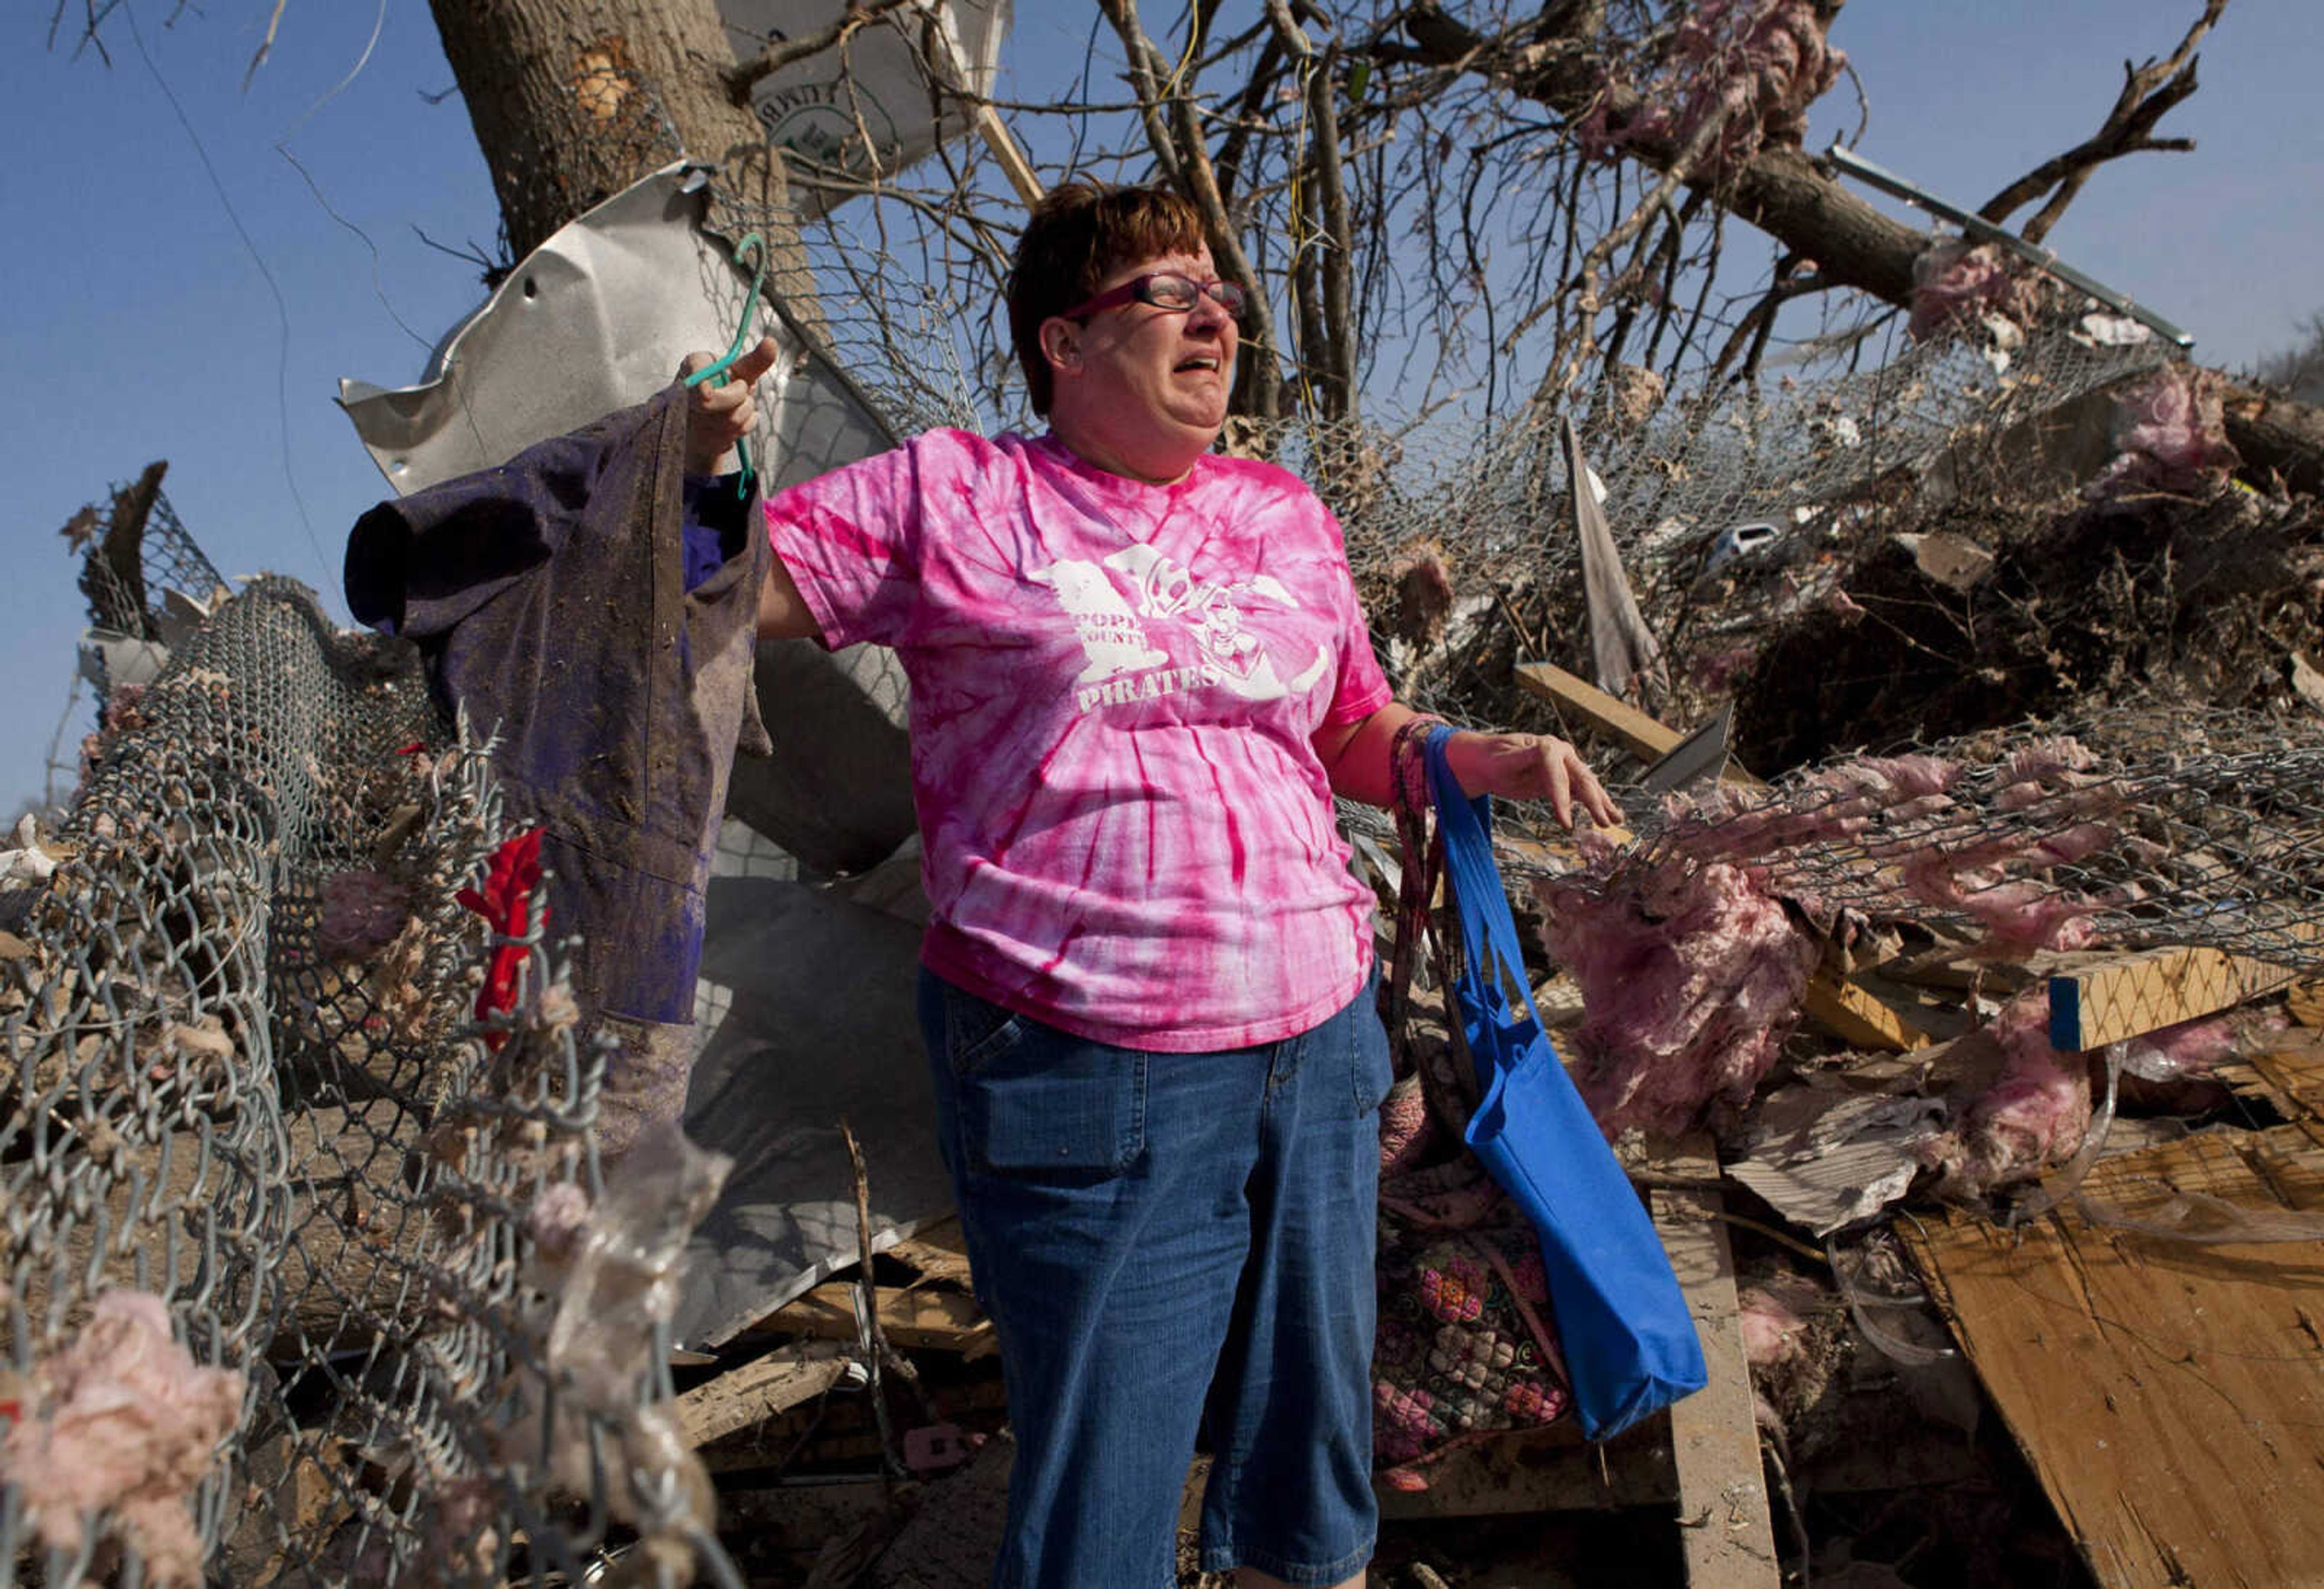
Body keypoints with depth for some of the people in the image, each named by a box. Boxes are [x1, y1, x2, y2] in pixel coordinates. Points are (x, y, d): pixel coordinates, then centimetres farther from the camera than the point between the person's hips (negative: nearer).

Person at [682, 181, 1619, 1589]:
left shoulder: (1283, 515, 12)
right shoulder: (953, 495, -1)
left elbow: (1357, 735, 20)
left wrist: (1492, 758, 3)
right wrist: (703, 457, -19)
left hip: (1317, 1044, 5)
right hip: (1086, 1078, -5)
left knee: (1313, 1467, 20)